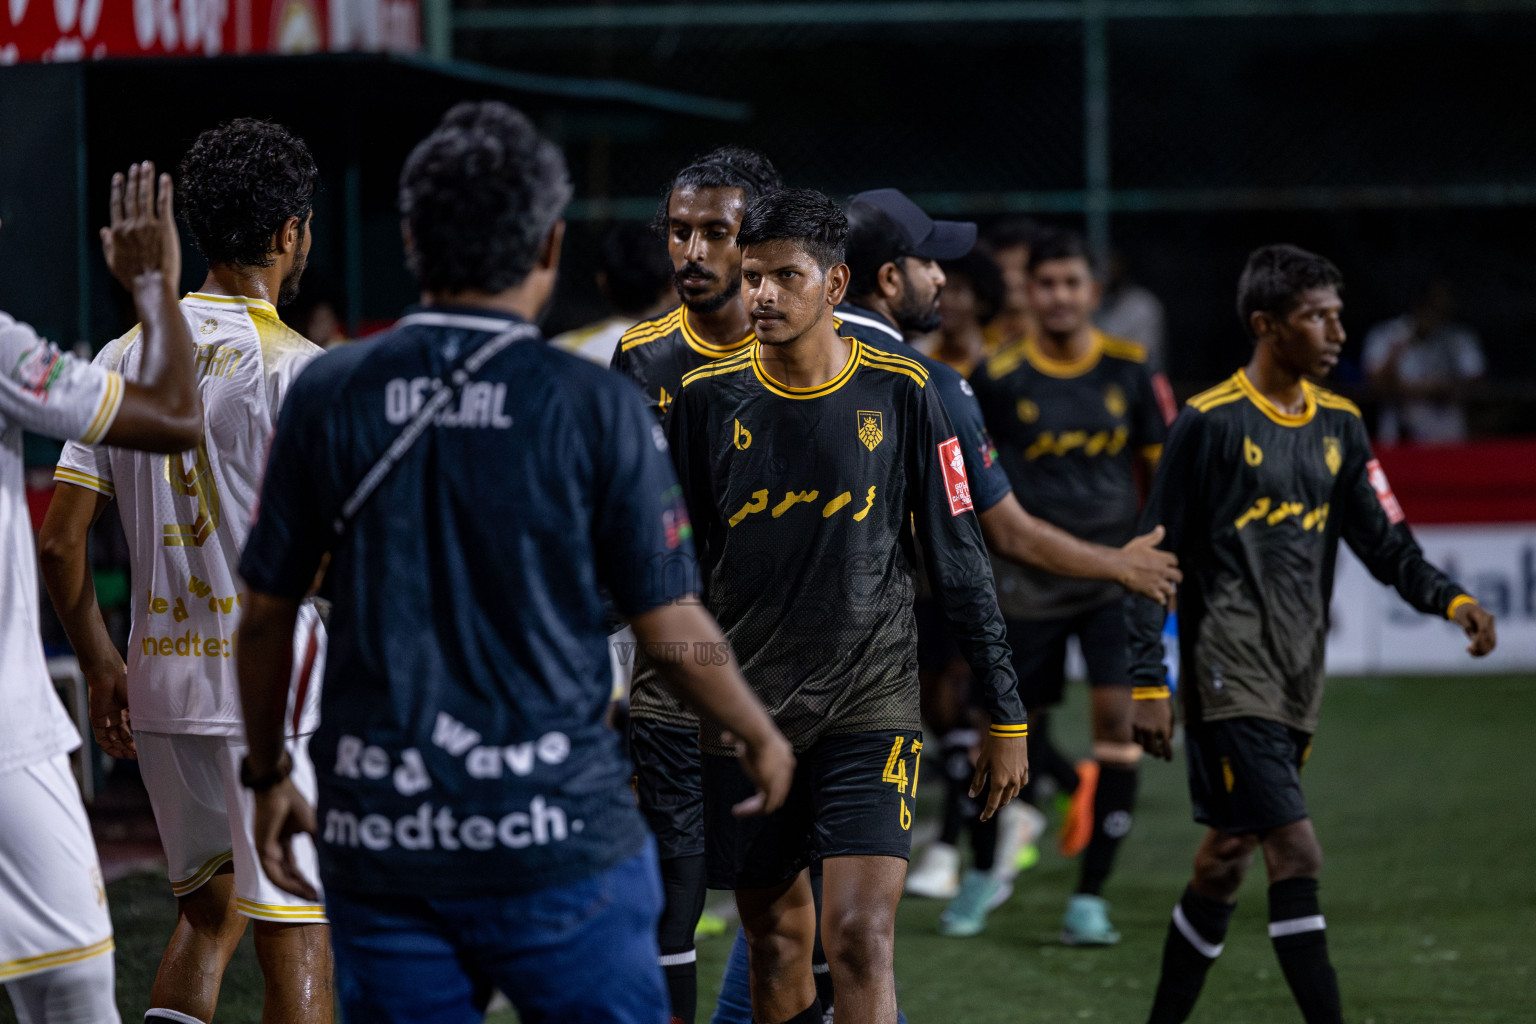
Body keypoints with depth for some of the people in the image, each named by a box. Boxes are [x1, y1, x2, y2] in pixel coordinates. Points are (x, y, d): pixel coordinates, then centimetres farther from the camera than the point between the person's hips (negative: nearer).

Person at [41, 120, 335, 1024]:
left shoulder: (125, 358, 6)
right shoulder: (294, 367, -11)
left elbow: (61, 540, 5)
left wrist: (102, 666, 16)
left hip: (159, 680, 6)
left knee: (209, 909, 20)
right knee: (296, 934, 0)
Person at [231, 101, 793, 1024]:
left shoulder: (329, 398, 0)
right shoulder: (596, 408, -7)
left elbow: (267, 615, 6)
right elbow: (672, 628, -3)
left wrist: (269, 774, 20)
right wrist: (762, 738, 15)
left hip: (380, 842, 2)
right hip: (558, 835, -2)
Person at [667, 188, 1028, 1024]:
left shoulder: (898, 393, -2)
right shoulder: (708, 397, 1)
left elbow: (958, 557, 3)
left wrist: (1005, 717, 3)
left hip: (871, 705, -2)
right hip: (744, 712, 2)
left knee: (861, 939, -14)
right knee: (776, 938, 9)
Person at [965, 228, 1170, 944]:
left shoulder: (1128, 368, 2)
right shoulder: (1000, 376, -3)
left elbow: (1160, 462, 11)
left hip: (1115, 575, 1)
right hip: (1029, 582, -1)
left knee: (1118, 716, -12)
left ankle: (1089, 897, -5)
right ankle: (985, 869, 30)